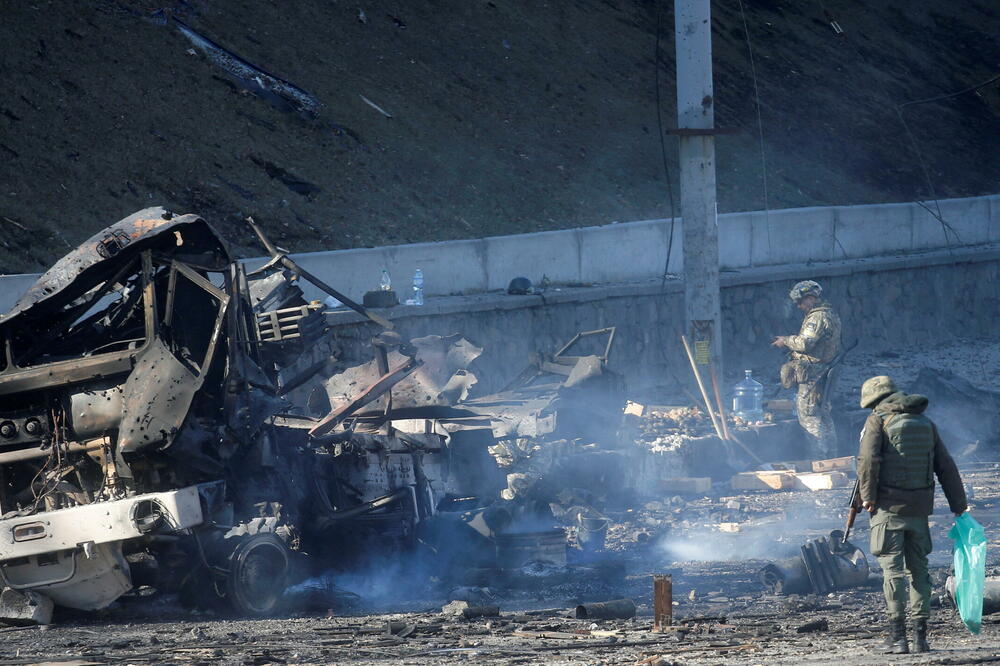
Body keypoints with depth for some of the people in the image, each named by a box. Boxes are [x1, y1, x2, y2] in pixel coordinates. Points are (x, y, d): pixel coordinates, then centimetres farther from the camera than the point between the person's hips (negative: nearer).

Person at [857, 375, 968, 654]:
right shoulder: (926, 423, 13)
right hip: (919, 508, 4)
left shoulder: (877, 421, -2)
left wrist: (868, 496, -7)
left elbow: (868, 460, -17)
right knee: (918, 570, 11)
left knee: (892, 569, -3)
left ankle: (897, 637, -8)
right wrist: (959, 506, 15)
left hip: (888, 506, -4)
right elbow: (946, 467, 13)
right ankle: (921, 636, 8)